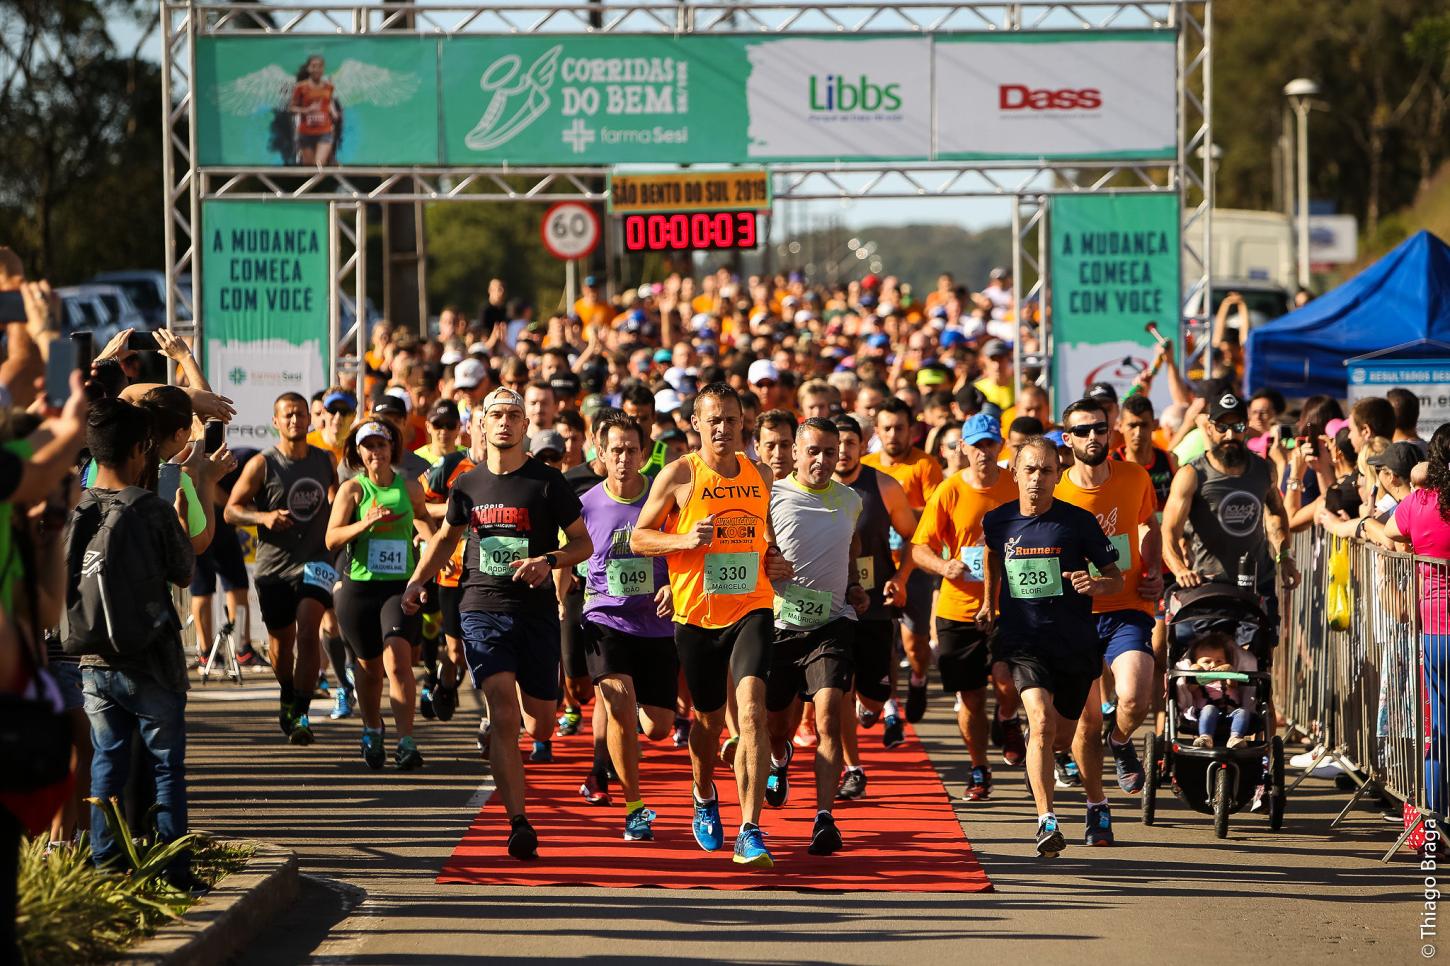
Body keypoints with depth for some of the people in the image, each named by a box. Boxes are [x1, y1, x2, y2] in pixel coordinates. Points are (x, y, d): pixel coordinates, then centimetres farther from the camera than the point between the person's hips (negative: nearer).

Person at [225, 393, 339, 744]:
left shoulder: (326, 461, 7)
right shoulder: (262, 465, -4)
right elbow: (231, 510, -4)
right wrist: (263, 517, -21)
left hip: (315, 560, 0)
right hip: (273, 565, 0)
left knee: (308, 630, -19)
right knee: (281, 640, 12)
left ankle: (301, 714, -19)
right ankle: (288, 698, 41)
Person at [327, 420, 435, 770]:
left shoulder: (409, 487, 7)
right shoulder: (352, 489, 0)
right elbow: (332, 539, -8)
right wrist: (366, 523, -22)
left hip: (401, 586, 0)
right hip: (359, 586, 0)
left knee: (397, 659, -19)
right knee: (369, 666, 12)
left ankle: (406, 742, -21)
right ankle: (372, 730, 38)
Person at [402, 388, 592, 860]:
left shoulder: (548, 482, -1)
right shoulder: (468, 485, 7)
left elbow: (583, 543, 3)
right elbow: (447, 536, 23)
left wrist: (548, 561, -16)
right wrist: (417, 581, 9)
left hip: (536, 608, 0)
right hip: (482, 608, 0)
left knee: (541, 726, 5)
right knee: (503, 715, -15)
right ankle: (518, 823, -18)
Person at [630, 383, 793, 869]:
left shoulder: (760, 475, 7)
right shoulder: (679, 475, -4)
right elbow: (639, 538, -1)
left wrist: (775, 560, 5)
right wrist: (685, 539, -18)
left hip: (751, 610, 1)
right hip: (696, 614, -1)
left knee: (751, 708, -19)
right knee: (709, 719, 14)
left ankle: (750, 832, -21)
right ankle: (704, 799, 47)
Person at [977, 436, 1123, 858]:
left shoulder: (1079, 522, -7)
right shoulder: (998, 522, 0)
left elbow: (1116, 577, 0)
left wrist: (1096, 584, -22)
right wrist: (989, 605, 25)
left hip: (1075, 642, 0)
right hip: (1023, 641, 0)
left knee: (1060, 737, 12)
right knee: (1042, 721, -23)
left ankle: (1034, 745, 52)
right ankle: (1047, 821, -22)